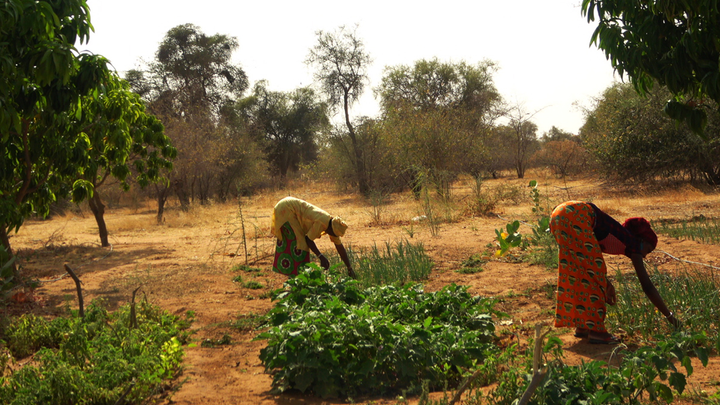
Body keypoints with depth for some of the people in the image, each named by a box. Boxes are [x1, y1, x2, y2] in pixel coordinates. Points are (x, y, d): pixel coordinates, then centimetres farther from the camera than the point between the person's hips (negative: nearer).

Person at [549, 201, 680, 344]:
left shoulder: (620, 236, 29)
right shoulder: (633, 244, 9)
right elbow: (647, 286, 8)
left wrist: (606, 284, 43)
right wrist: (669, 315, 15)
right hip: (574, 218, -9)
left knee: (577, 270, 19)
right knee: (593, 270, 3)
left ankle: (581, 326, 26)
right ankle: (596, 330, 7)